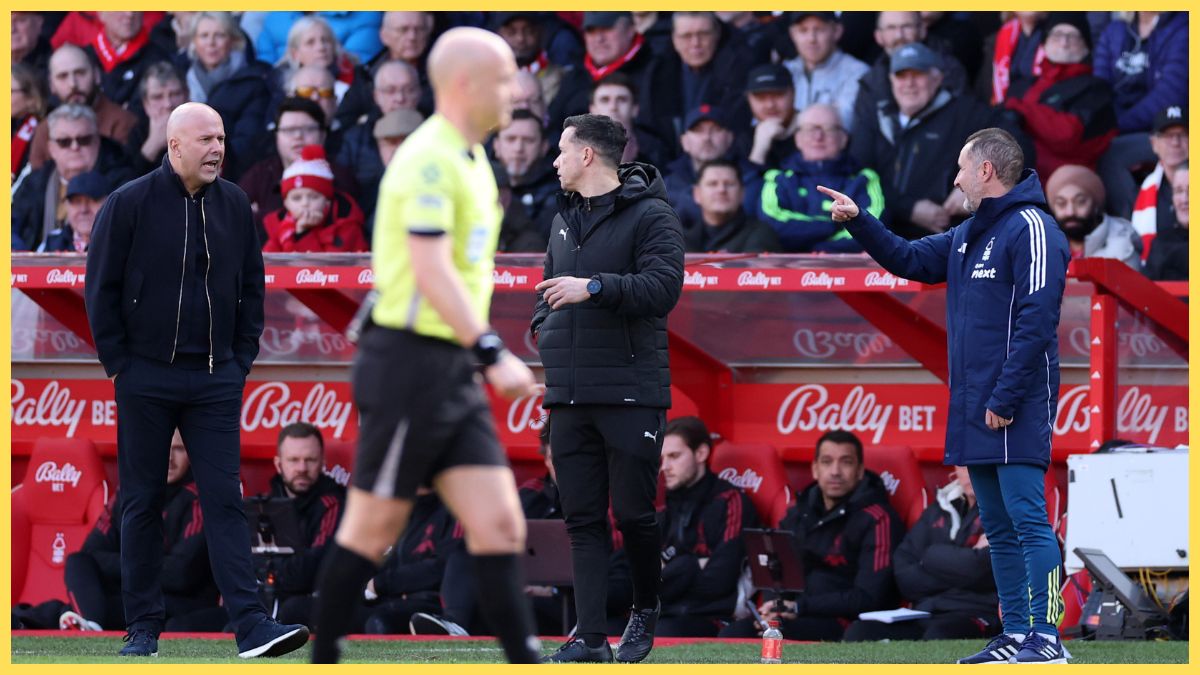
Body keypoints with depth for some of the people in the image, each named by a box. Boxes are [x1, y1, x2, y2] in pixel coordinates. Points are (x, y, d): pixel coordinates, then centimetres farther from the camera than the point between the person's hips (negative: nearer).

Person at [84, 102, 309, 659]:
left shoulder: (234, 205, 7)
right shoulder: (130, 204, -4)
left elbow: (251, 287, 16)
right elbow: (101, 289, -1)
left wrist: (242, 358, 8)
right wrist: (118, 362, -4)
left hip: (216, 380, 2)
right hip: (146, 378, -2)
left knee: (224, 498, -4)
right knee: (142, 502, 4)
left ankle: (250, 624, -12)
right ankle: (143, 627, 10)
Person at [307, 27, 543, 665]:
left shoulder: (468, 161, 16)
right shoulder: (430, 161, -15)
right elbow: (431, 272, -24)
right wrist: (493, 354, -28)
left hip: (453, 373, 9)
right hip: (410, 365, -9)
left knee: (500, 526, 0)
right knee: (372, 529, -1)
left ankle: (526, 666, -3)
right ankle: (321, 665, 9)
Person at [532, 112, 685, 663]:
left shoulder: (649, 215, -5)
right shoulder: (565, 219, 19)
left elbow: (663, 286, -17)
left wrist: (594, 287, -23)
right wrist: (540, 327, 10)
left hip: (631, 394, -7)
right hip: (570, 397, 7)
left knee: (633, 513, -2)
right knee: (582, 519, 2)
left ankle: (646, 610, 22)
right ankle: (590, 638, 0)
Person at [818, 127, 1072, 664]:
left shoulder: (1030, 229, -11)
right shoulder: (968, 236, 18)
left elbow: (1034, 323, -18)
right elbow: (909, 261, 31)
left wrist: (1005, 400, -20)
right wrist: (858, 222, 20)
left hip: (1014, 415, -10)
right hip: (975, 412, 10)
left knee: (1027, 518, -12)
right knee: (999, 528, 10)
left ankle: (1046, 638, -14)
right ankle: (1015, 636, 14)